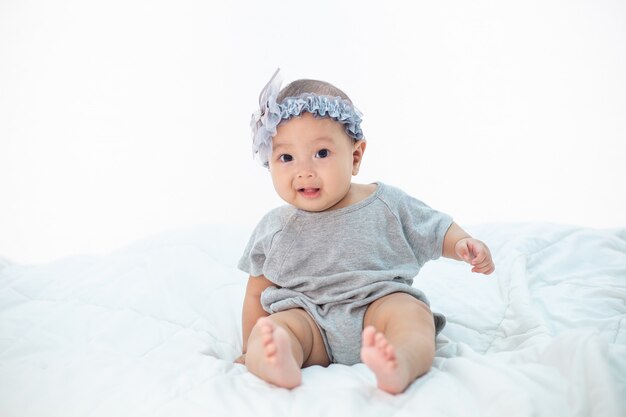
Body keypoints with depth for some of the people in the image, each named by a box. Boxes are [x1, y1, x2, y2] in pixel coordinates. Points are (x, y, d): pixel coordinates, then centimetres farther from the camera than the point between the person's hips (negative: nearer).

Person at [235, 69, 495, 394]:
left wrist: (463, 243, -8)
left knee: (411, 312, -29)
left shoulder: (387, 203, 4)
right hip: (307, 319, 1)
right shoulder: (273, 228, 6)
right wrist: (251, 351, 12)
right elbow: (257, 294, 14)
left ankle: (399, 364, -56)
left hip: (379, 302, 0)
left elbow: (436, 229, 13)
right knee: (273, 326, -27)